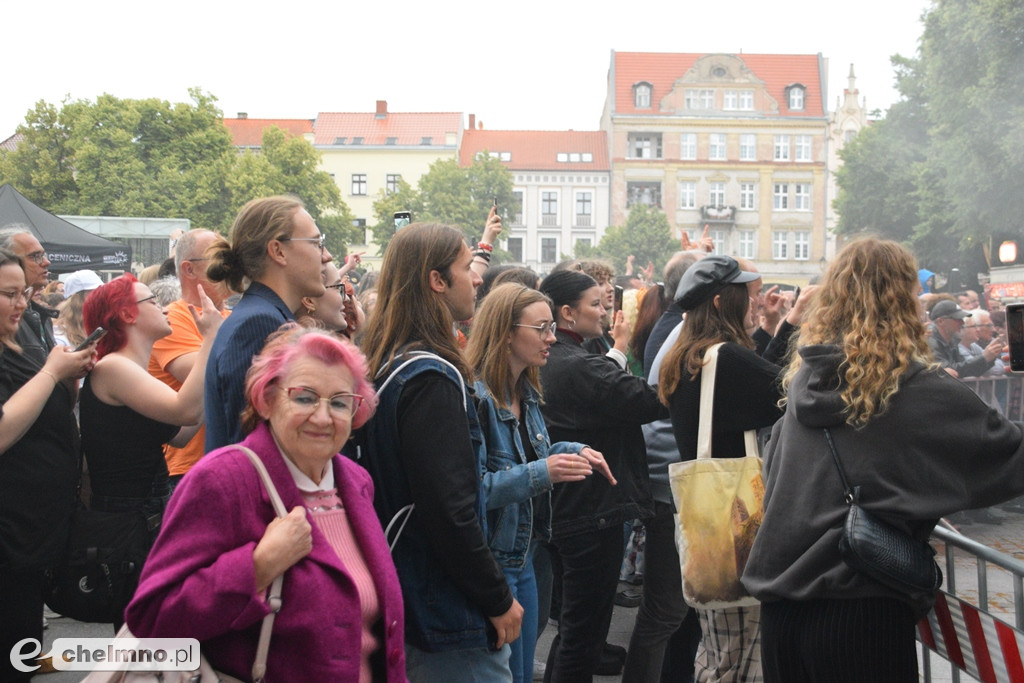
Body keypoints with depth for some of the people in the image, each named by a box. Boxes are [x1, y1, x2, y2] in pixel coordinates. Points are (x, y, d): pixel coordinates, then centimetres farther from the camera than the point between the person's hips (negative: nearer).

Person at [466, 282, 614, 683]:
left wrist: (572, 452, 5)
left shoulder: (527, 394, 9)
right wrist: (540, 474, -30)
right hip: (492, 559, -9)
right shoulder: (475, 397, -21)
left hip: (523, 556, 9)